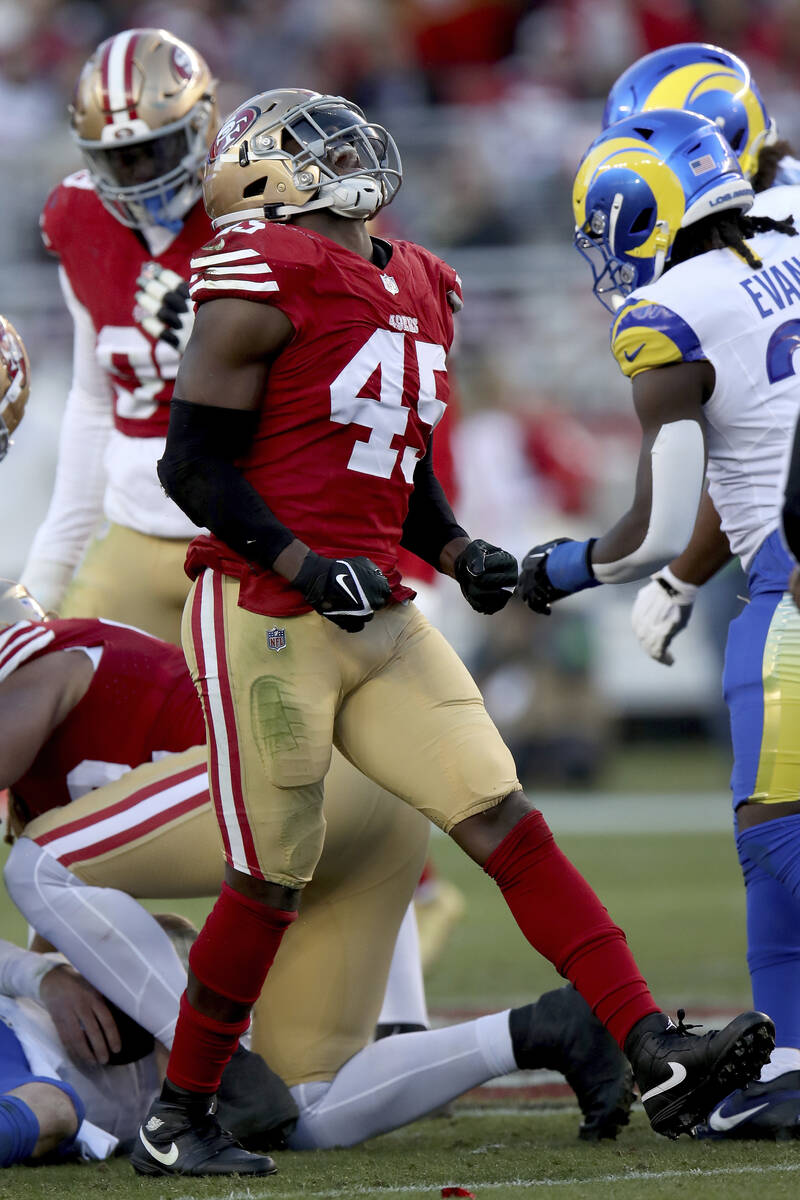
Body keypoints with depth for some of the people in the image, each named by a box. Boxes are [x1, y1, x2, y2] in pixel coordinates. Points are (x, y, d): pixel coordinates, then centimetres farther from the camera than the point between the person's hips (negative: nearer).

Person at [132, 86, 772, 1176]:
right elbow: (194, 465, -10)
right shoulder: (268, 281, -9)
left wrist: (460, 556, 6)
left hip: (381, 623, 7)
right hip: (264, 623, -7)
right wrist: (308, 569, -19)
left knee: (508, 824, -3)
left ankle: (658, 1061, -7)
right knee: (271, 883, 0)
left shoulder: (419, 290, 14)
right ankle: (174, 1123, 16)